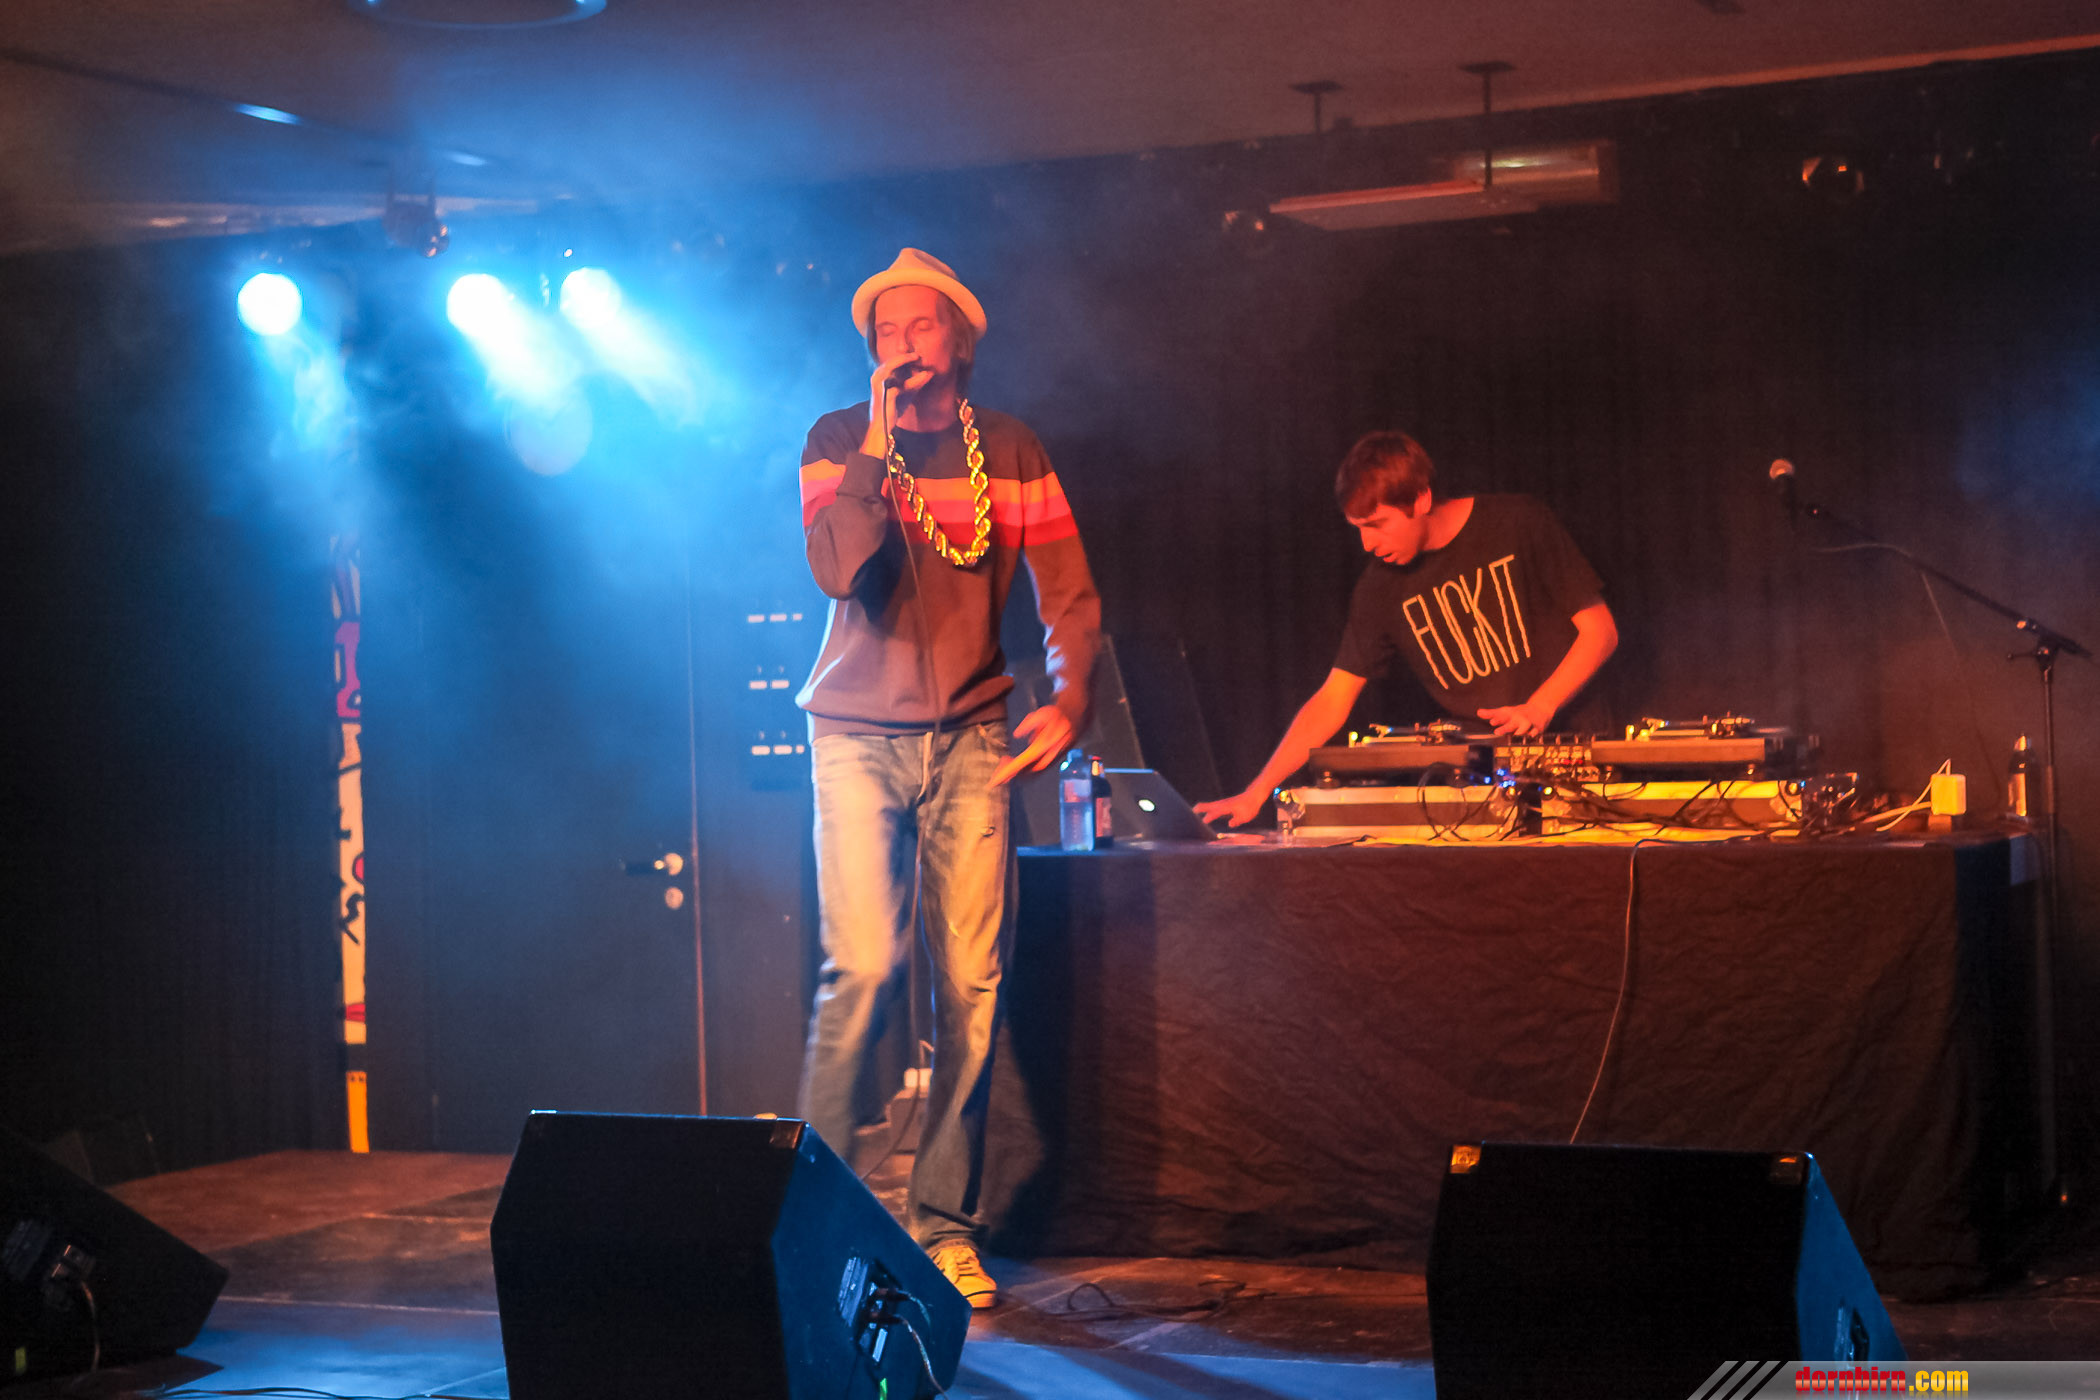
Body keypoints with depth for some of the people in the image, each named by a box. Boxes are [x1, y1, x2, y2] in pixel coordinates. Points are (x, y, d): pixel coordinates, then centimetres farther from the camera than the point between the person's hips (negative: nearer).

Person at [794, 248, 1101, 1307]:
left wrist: (1068, 702, -6)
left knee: (971, 981, -2)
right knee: (863, 965, -14)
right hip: (859, 733, -2)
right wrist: (877, 446, -15)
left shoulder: (1009, 449, 7)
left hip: (972, 739, 2)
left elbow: (1068, 593, 8)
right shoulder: (837, 442, 3)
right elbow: (835, 570, -14)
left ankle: (944, 1222, 8)